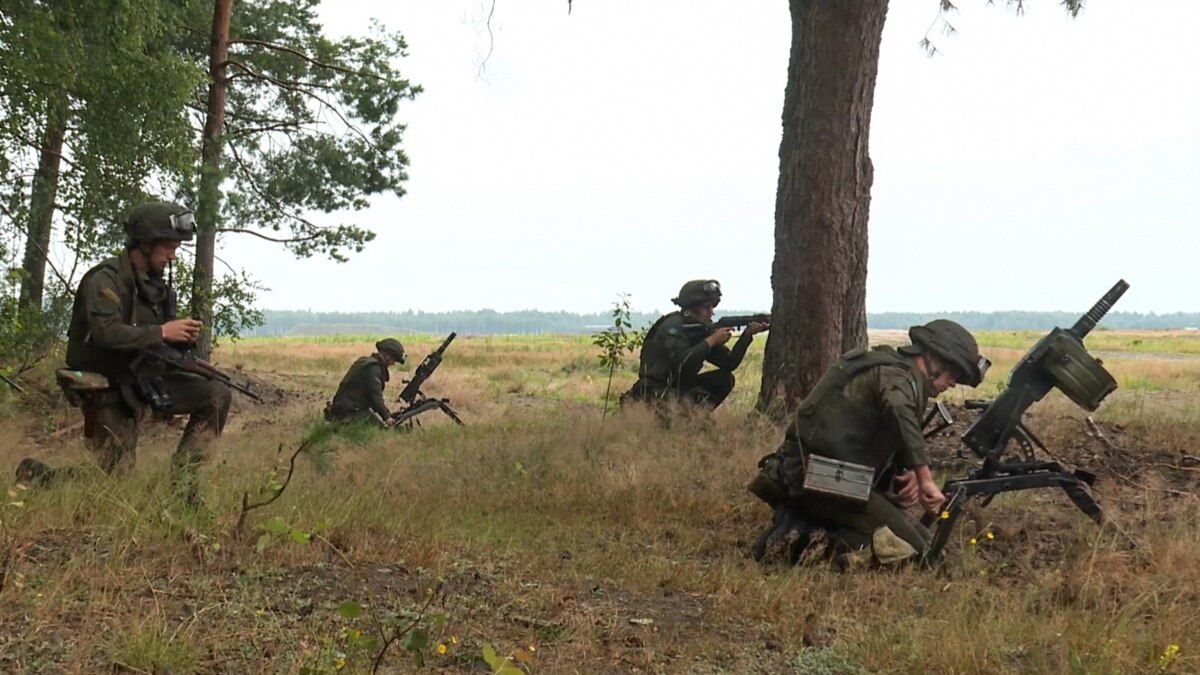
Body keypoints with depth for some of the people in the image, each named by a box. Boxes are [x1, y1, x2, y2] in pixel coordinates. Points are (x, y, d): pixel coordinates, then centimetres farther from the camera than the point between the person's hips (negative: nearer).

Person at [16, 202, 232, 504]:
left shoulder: (156, 285, 7)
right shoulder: (106, 279, -17)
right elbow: (107, 333, -33)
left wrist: (182, 338, -9)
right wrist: (161, 332, -26)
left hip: (143, 379, 8)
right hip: (109, 389, -8)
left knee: (216, 396, -4)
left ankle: (182, 479, 0)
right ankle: (35, 473, 15)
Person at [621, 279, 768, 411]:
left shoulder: (703, 329, 6)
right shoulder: (672, 325, -16)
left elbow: (729, 364, 0)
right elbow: (682, 362, -32)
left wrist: (747, 334, -12)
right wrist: (711, 341, -25)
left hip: (681, 388, 8)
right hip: (654, 393, -8)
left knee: (725, 379, -4)